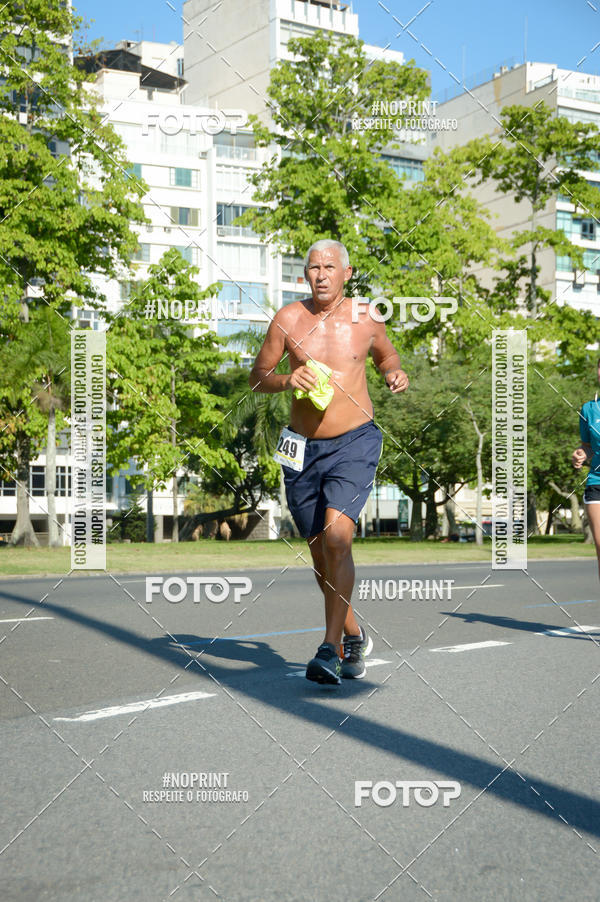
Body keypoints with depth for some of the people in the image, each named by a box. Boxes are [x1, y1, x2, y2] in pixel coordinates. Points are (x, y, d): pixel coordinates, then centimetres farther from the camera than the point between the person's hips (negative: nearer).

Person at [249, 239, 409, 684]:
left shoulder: (366, 318, 0)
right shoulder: (288, 319, -1)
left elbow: (385, 354, 21)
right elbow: (258, 376, 7)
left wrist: (396, 373, -1)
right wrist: (287, 380, -13)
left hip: (355, 443, -2)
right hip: (303, 447, 2)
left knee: (337, 537, -21)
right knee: (320, 551, 11)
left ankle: (330, 648, -14)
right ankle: (354, 636, 33)